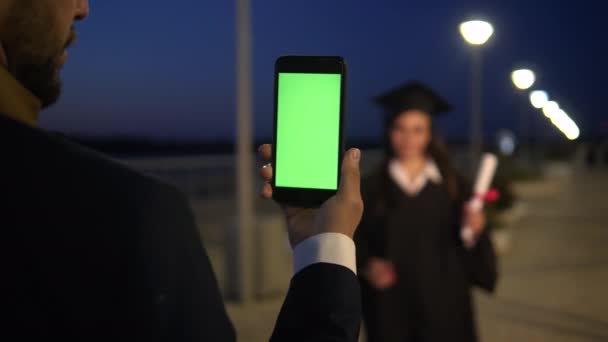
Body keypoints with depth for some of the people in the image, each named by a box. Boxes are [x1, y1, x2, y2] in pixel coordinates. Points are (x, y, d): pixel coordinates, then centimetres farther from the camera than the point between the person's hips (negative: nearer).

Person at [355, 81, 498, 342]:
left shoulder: (451, 184, 3)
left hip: (443, 302, 1)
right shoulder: (372, 187, 1)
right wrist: (368, 266, -18)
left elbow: (466, 243, 3)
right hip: (391, 305, 0)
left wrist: (474, 230, -17)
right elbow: (355, 240, -1)